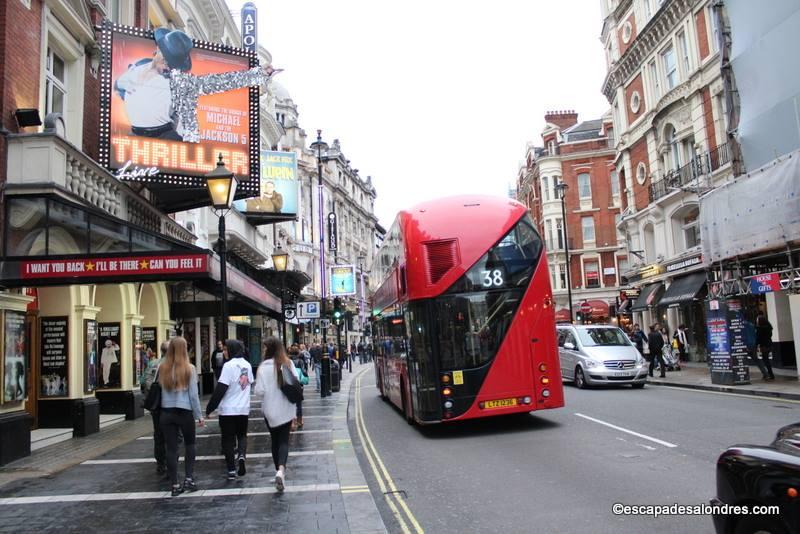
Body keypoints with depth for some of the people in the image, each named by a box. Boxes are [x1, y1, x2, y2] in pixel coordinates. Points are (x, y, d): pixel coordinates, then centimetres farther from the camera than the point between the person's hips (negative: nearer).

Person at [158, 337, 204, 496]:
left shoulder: (162, 368, -3)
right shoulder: (189, 369, -8)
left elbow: (158, 389, -4)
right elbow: (193, 394, -6)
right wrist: (199, 415, 1)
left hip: (167, 412, 1)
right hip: (185, 412, -1)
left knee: (171, 448, 8)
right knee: (189, 444, 19)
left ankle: (175, 485, 13)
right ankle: (189, 478, 14)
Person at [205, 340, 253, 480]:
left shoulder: (229, 365, -16)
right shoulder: (247, 365, 6)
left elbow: (220, 389, -18)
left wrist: (210, 408, -12)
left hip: (228, 409, -5)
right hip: (244, 409, 5)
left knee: (228, 439, 7)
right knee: (242, 435, 19)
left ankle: (231, 470, 7)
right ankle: (242, 455, -8)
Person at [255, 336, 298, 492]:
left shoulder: (264, 367, -12)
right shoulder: (289, 364, -5)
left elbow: (259, 391, -13)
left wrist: (262, 388, 7)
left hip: (270, 410, -1)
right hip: (286, 410, 1)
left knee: (275, 440, 17)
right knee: (284, 440, 5)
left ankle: (279, 470, 24)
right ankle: (281, 469, -17)